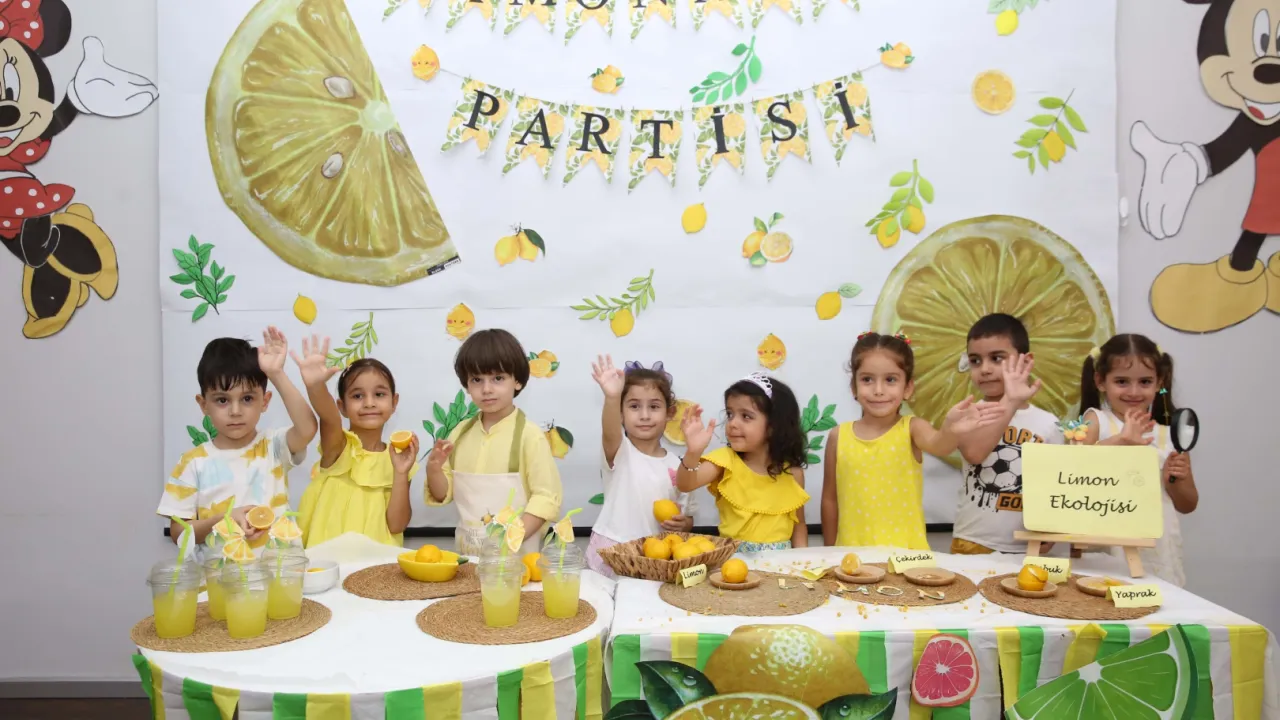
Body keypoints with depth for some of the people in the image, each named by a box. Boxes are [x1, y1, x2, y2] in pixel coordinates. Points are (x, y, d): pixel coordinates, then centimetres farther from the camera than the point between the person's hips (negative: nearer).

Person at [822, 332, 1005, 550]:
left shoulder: (912, 428, -7)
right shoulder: (838, 436, -1)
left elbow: (939, 445, -28)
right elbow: (830, 499, 6)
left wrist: (951, 431, -49)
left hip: (906, 553, -1)